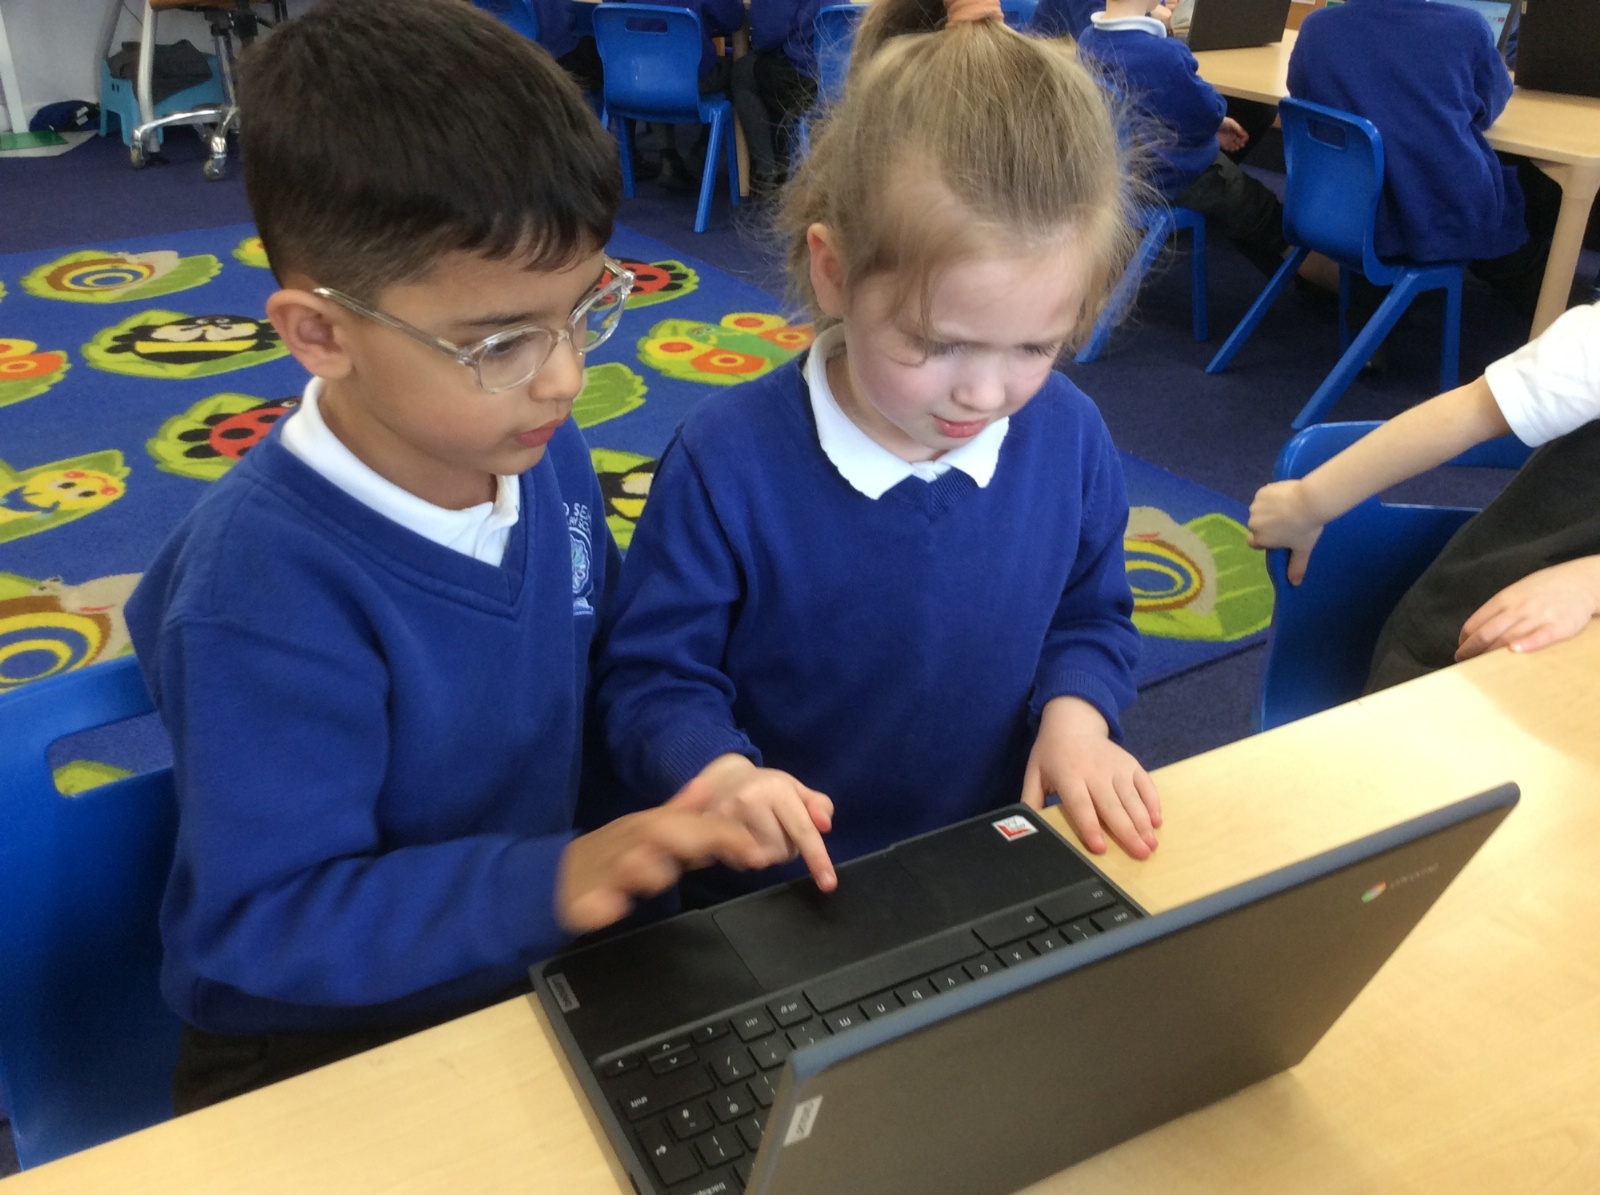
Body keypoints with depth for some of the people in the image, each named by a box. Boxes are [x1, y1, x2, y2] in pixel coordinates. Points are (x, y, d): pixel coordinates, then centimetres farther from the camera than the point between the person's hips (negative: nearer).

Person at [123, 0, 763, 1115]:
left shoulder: (545, 447, -7)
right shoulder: (267, 588, -28)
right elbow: (261, 920, -23)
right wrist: (548, 879, -35)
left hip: (540, 978, 5)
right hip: (316, 1053, -5)